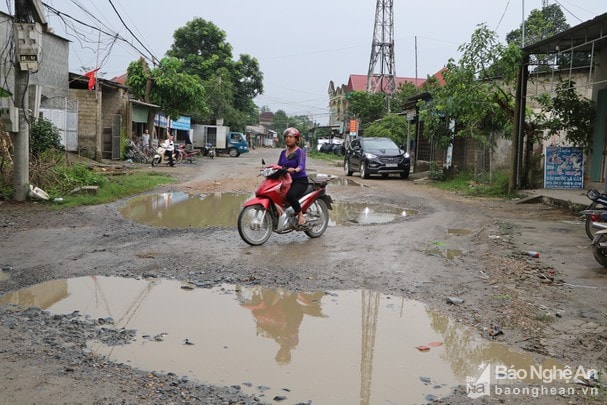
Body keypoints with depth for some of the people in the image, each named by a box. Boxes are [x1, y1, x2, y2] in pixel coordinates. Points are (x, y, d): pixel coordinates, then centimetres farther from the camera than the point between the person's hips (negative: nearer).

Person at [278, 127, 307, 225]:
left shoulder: (300, 152, -6)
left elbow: (301, 166, -22)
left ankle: (300, 215, -17)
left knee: (290, 195, -35)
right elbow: (279, 166, 16)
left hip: (300, 181, -7)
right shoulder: (283, 152, 16)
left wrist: (295, 170, -44)